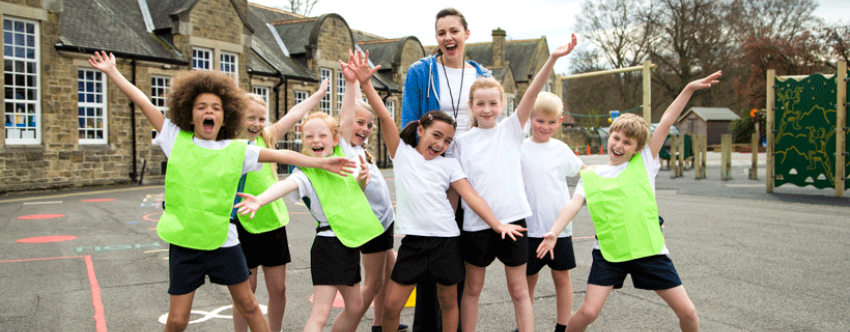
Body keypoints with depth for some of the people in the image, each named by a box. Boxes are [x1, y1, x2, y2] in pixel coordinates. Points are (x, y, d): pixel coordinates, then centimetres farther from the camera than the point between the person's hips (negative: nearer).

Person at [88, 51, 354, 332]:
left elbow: (281, 155, 0)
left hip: (223, 242, 0)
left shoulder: (237, 150, -1)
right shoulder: (177, 140, 0)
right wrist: (112, 71, 8)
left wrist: (320, 162, -2)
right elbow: (144, 103, 3)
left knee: (248, 305, 12)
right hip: (183, 243, 0)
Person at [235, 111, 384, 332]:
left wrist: (363, 178, 0)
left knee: (355, 307, 17)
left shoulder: (344, 155, 8)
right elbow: (286, 185, -33)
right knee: (320, 314, -13)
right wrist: (260, 200, -53)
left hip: (350, 243, 7)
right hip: (329, 244, -7)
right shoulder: (305, 172, -10)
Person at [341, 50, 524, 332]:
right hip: (413, 241, -1)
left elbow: (472, 197, 1)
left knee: (448, 302, 11)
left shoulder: (449, 165, 7)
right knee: (391, 304, 0)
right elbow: (385, 118, -5)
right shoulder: (402, 154, 5)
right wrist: (365, 83, -14)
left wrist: (498, 225, -8)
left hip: (446, 240, 1)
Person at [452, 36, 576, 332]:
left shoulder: (511, 129, 2)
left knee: (519, 290, 7)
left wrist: (553, 58, -23)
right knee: (472, 288, 13)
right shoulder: (463, 141, 4)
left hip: (512, 218, -1)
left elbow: (532, 93, -12)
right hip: (475, 223, 1)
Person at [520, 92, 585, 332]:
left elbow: (583, 171, 21)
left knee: (562, 277, 7)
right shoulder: (519, 148, -2)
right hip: (530, 226, -2)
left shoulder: (561, 149, 5)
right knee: (529, 279, 7)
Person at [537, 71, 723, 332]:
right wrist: (554, 232, -23)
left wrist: (689, 89, -9)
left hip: (649, 250, 1)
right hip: (608, 253, 0)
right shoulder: (590, 176, 6)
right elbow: (573, 204, -8)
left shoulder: (644, 163, 4)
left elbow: (665, 124, -3)